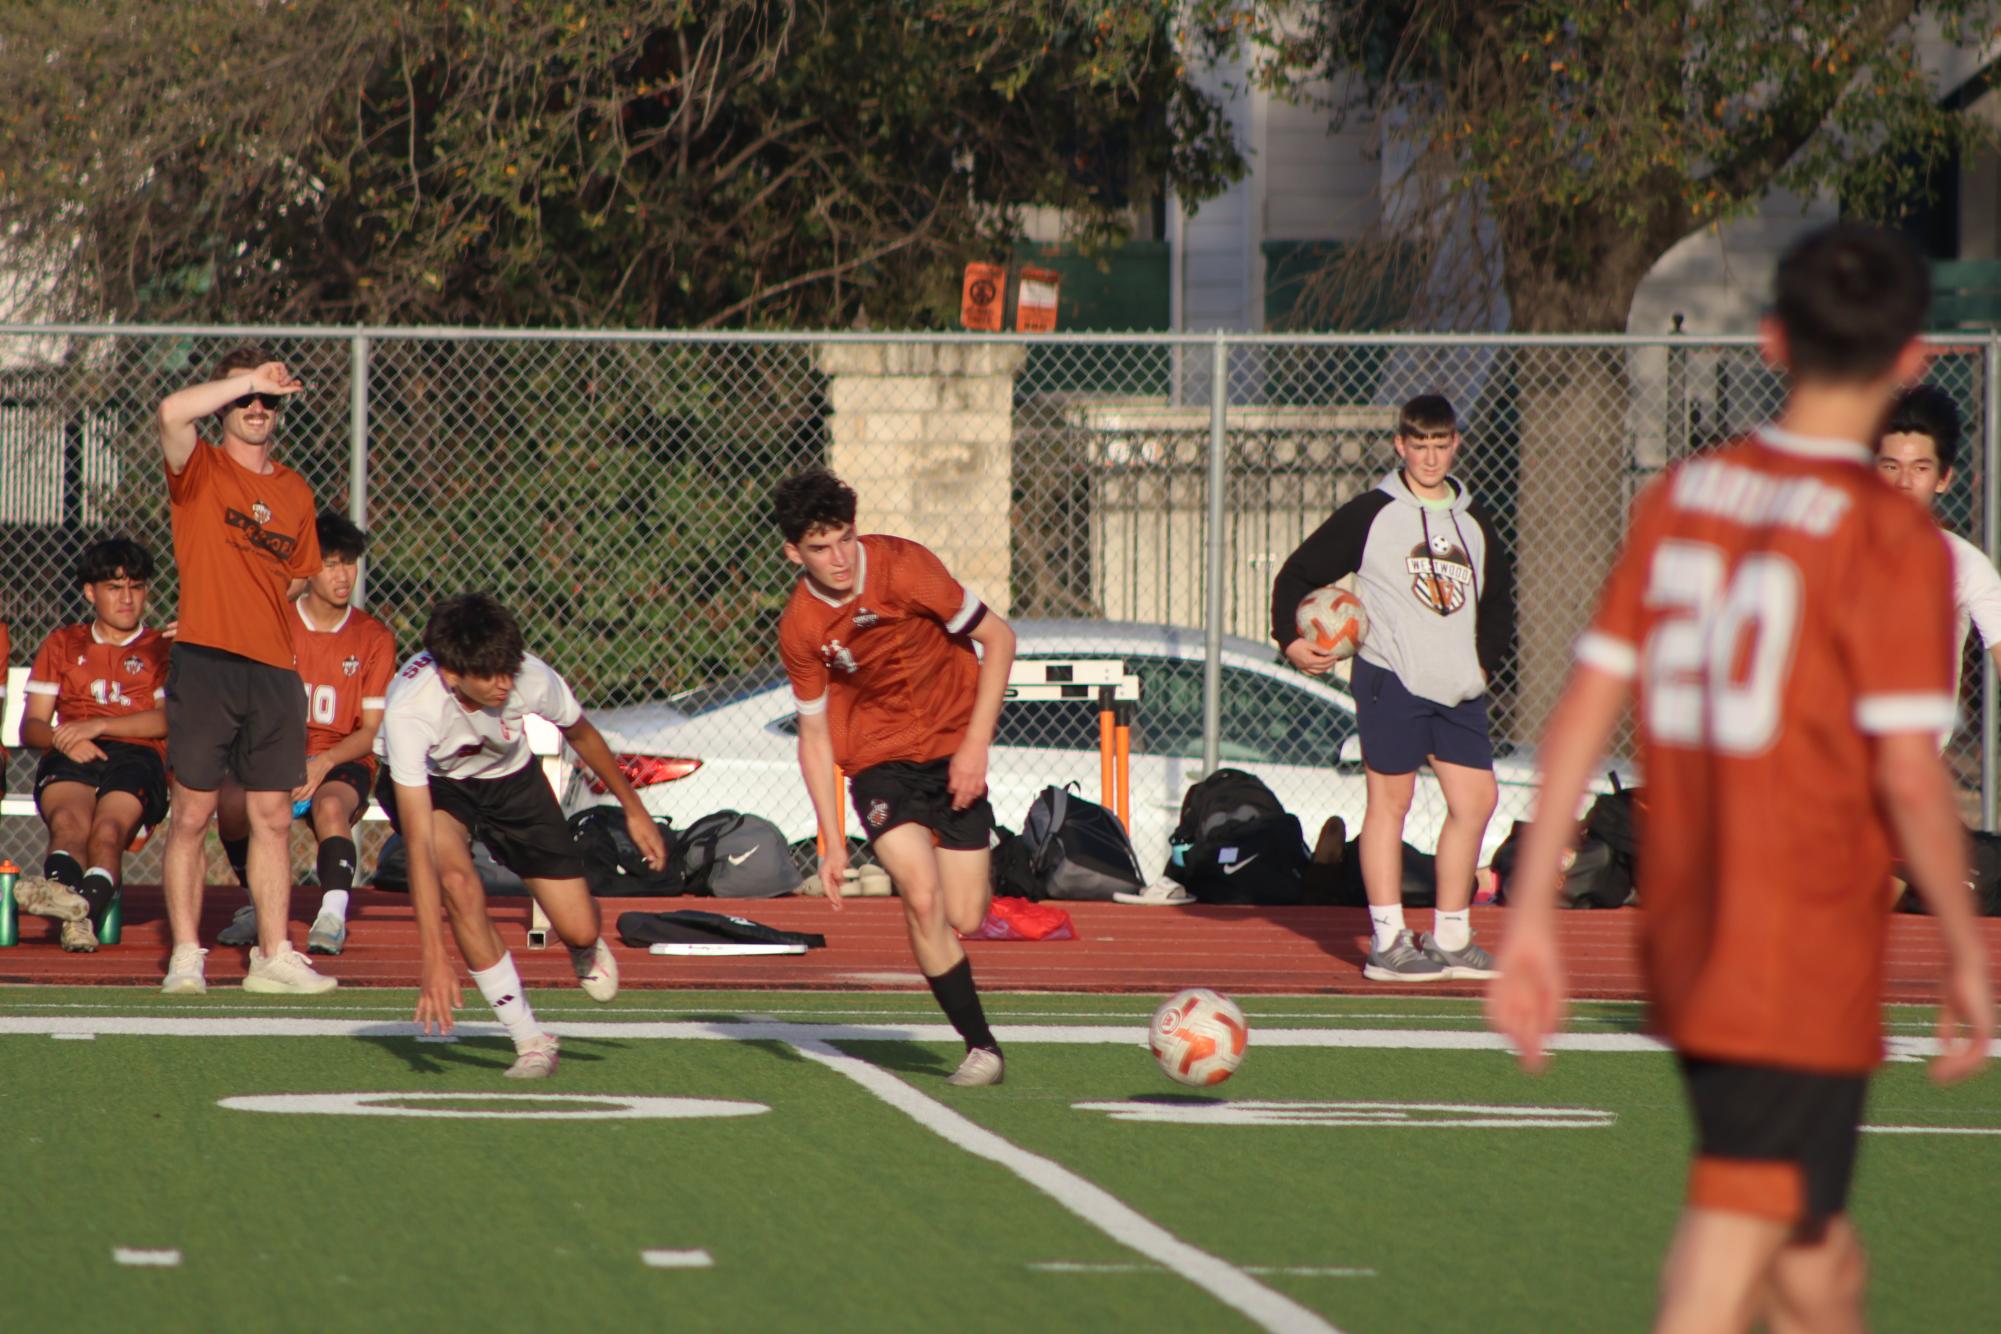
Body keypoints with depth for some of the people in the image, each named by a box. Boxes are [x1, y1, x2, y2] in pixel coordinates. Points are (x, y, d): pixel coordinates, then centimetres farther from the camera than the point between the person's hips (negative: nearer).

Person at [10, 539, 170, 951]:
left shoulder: (161, 650, 22)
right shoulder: (62, 644, 28)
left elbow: (169, 718, 3)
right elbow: (30, 727, 18)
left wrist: (99, 725, -9)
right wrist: (65, 740, -6)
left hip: (136, 756, -1)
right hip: (70, 759, 1)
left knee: (109, 827, -35)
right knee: (69, 820, -35)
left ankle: (87, 912, -62)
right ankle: (61, 886, -67)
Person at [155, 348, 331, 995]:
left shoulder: (296, 492, 16)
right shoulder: (200, 469, 2)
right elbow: (172, 412, -19)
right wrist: (248, 380, -13)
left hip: (275, 669, 4)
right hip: (204, 664, -4)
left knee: (273, 816, 4)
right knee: (192, 814, -3)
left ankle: (274, 956, 8)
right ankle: (185, 957, 1)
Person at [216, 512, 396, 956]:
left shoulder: (374, 638, 5)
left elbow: (373, 730, 0)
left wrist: (324, 762, -18)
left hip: (343, 760, -1)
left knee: (330, 805, -36)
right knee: (232, 801, -30)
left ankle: (333, 918, -41)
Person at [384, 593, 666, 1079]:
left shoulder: (532, 679, -31)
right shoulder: (408, 711, -40)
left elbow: (581, 735, -5)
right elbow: (419, 843, -42)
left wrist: (634, 810, 9)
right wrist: (433, 957, -46)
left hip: (510, 778, 3)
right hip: (431, 783, -2)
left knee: (579, 930, -4)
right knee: (458, 881, -33)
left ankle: (585, 948, 39)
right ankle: (530, 1040, -16)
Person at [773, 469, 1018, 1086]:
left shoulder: (903, 568, -17)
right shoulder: (799, 628, -10)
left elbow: (998, 639, -8)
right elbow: (814, 735, 1)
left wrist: (975, 745, -13)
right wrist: (832, 841, -5)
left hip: (952, 750, 0)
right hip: (878, 760, 0)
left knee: (964, 921, -5)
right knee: (922, 898, -22)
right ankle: (981, 1046, -11)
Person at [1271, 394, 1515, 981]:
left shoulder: (1473, 520, 13)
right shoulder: (1370, 514, -2)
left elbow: (1499, 601, 23)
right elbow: (1298, 573, 1)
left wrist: (1484, 661, 10)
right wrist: (1290, 638, -10)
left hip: (1458, 689, 5)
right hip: (1391, 679, -5)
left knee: (1476, 801, 3)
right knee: (1390, 801, -3)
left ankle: (1450, 938, 13)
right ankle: (1388, 941, 0)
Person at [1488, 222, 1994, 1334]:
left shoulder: (1678, 499, 6)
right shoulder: (1890, 540, -12)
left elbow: (1584, 710, 5)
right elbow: (1909, 776, -15)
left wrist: (1530, 911, 9)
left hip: (1684, 951, 6)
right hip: (1811, 972, -6)